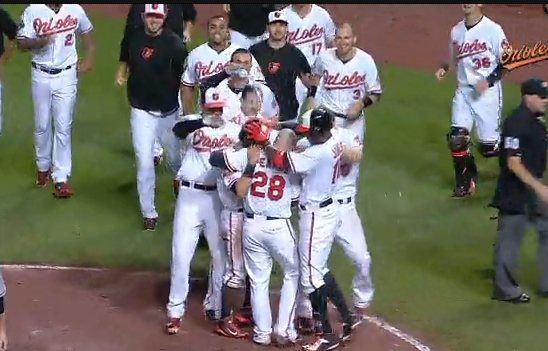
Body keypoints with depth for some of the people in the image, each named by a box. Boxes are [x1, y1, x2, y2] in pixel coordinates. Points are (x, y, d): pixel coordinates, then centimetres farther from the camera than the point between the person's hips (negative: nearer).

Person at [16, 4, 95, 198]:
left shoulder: (75, 10, -4)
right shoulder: (33, 11, -10)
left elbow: (87, 32, 14)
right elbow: (21, 42, -10)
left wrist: (88, 60, 7)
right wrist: (40, 41, -29)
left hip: (66, 76, 0)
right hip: (41, 76, 0)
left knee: (63, 127, -1)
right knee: (42, 125, 12)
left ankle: (61, 179, 1)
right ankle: (43, 167, 34)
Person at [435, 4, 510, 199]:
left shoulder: (492, 29, -11)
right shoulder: (456, 31, 7)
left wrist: (488, 80, -19)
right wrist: (444, 68, -1)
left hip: (487, 93, -5)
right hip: (463, 91, 5)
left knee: (488, 146, -1)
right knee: (456, 139, -5)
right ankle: (465, 182, 12)